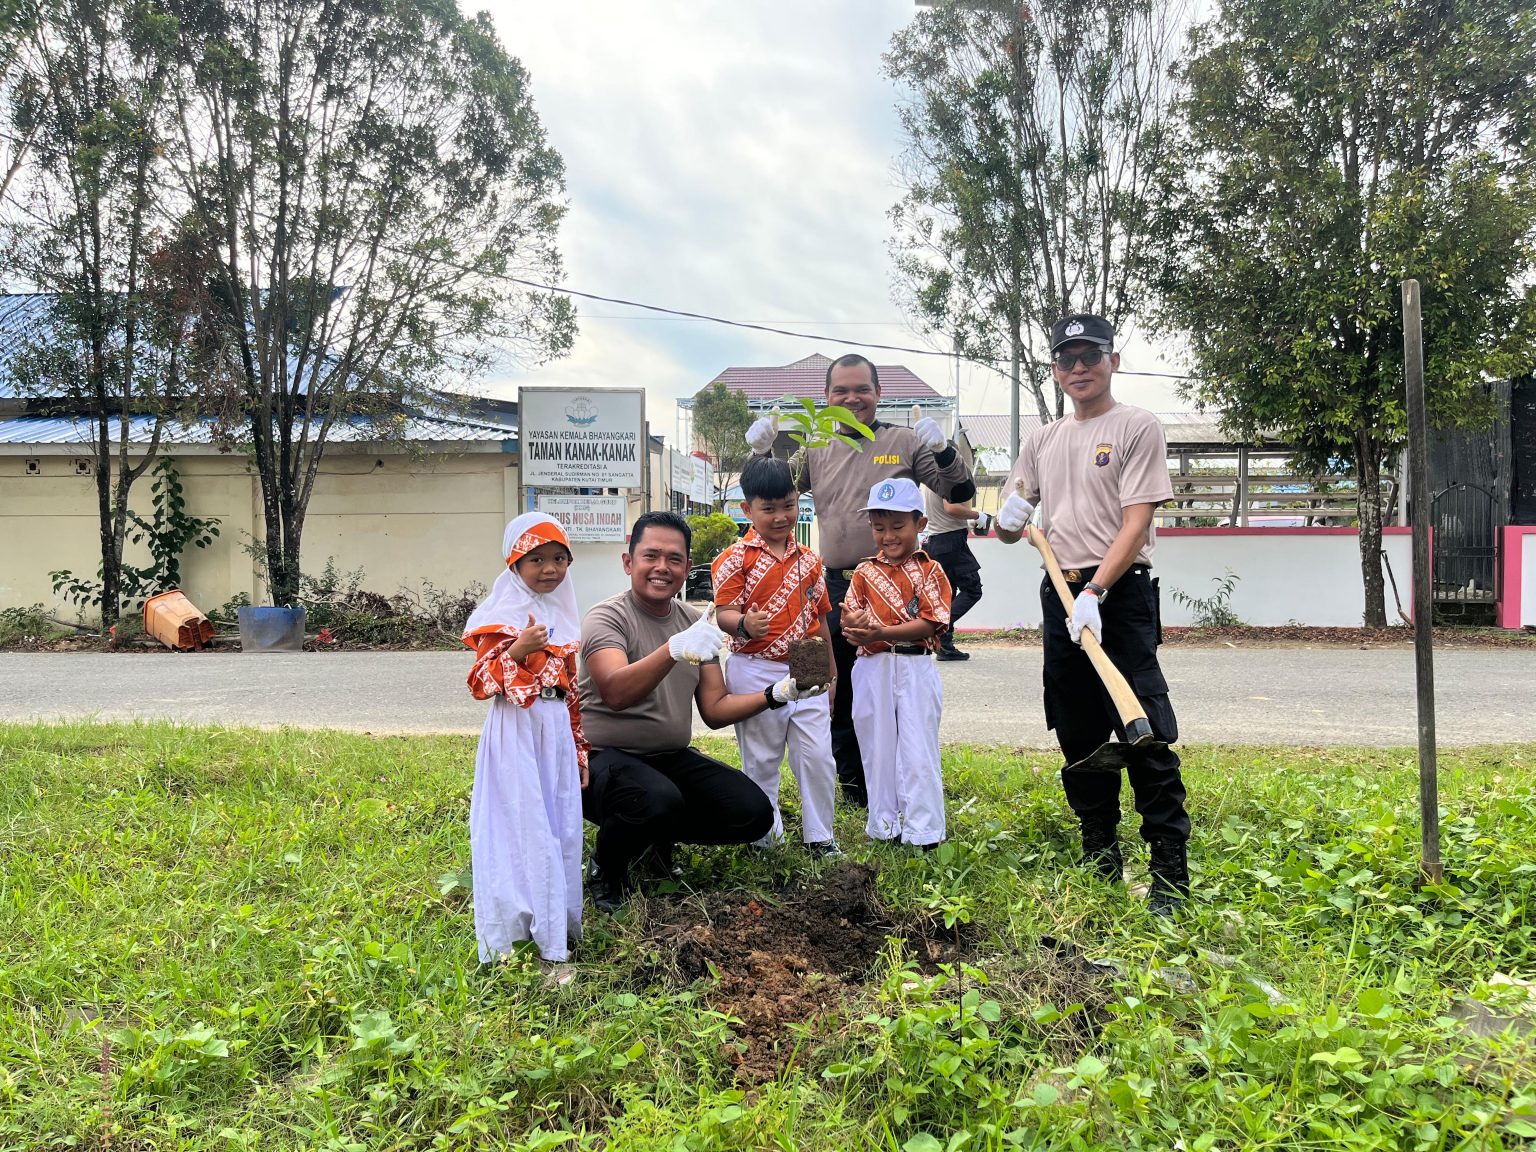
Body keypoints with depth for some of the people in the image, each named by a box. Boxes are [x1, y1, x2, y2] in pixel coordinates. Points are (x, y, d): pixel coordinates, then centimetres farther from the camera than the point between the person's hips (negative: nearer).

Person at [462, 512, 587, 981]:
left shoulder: (563, 617, 14)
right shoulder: (500, 617, -5)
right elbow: (480, 684, -11)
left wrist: (580, 748, 18)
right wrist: (517, 650, -25)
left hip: (557, 732, 6)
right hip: (516, 733, -6)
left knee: (562, 830, 8)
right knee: (526, 831, -6)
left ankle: (556, 931, 20)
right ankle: (548, 947, -1)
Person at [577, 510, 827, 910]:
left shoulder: (696, 622, 6)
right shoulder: (607, 618, -13)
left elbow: (715, 709, 5)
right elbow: (615, 693, -32)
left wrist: (775, 694, -11)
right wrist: (674, 649, -48)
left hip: (672, 758, 6)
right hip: (605, 758, -6)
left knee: (754, 814, -10)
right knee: (659, 800, -37)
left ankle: (659, 835, 15)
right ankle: (605, 868, -4)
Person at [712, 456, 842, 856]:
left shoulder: (808, 560, 9)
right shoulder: (737, 558, -6)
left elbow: (820, 620, 15)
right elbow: (723, 612, -11)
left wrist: (831, 673, 18)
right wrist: (743, 625, -34)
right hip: (756, 673, -4)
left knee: (818, 758, 4)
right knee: (761, 762, 8)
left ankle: (819, 837, 17)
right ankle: (765, 835, 23)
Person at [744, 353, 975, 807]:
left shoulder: (905, 441, 1)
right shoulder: (817, 450, 11)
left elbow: (961, 493, -2)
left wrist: (943, 451, -19)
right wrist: (761, 452, -1)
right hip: (835, 587, 4)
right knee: (841, 696, 12)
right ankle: (852, 786, 28)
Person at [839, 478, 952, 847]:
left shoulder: (930, 571, -2)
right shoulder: (865, 572, 9)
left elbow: (928, 624, -12)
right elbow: (849, 619, 4)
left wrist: (882, 632, -23)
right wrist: (854, 624, -21)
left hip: (915, 668, -3)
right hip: (872, 669, 4)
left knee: (918, 749, 0)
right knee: (877, 747, 11)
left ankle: (922, 831, 9)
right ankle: (884, 826, 23)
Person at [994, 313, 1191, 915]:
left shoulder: (1137, 426, -2)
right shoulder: (1043, 440, 16)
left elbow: (1135, 524, -11)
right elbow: (1011, 528, 19)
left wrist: (1095, 593, -23)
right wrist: (1007, 519, -6)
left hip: (1120, 594, -6)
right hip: (1061, 594, 6)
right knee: (1079, 735, 12)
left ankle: (1170, 873, -5)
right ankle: (1101, 854, 24)